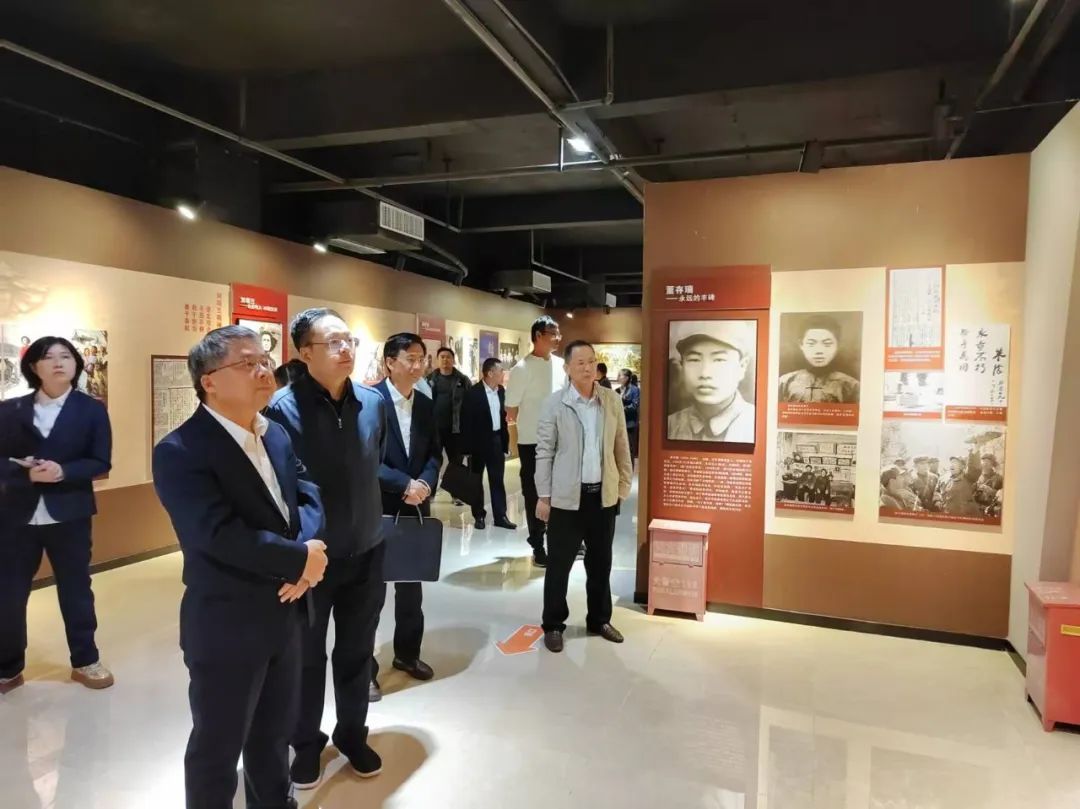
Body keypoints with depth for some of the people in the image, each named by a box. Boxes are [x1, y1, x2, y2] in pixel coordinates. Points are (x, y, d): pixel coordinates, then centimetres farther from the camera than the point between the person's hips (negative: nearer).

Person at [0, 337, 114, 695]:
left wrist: (62, 472, -20)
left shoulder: (92, 410, 1)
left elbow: (101, 463, -4)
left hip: (68, 515, -1)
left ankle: (85, 660, 24)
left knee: (76, 589, 9)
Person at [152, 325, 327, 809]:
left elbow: (308, 496, 1)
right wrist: (302, 558, -21)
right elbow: (223, 536, -29)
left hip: (283, 614, 7)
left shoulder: (276, 433, 5)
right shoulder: (180, 451, -19)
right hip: (225, 625, -7)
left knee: (275, 731, 24)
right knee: (218, 746, 14)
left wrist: (306, 554, -18)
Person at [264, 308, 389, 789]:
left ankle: (352, 733, 42)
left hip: (365, 554, 4)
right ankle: (306, 743, 40)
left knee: (357, 654, 20)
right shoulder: (283, 408, -19)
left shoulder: (373, 402, -3)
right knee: (307, 657, 17)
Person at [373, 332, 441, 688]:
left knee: (412, 585, 17)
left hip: (416, 508, 6)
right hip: (377, 509, -6)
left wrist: (425, 484, -10)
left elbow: (434, 453, 9)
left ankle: (407, 653, 35)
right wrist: (405, 484, -21)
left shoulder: (426, 404, 7)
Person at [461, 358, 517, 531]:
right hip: (479, 441, -5)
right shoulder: (473, 393, -13)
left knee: (498, 479, 8)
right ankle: (479, 516, 19)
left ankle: (500, 516, 15)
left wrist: (505, 440, 8)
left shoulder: (501, 391, 4)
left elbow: (503, 417, 10)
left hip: (496, 439, 5)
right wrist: (468, 447, -14)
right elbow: (466, 421, -12)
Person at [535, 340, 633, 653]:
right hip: (567, 496, -3)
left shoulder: (612, 400, 2)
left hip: (604, 494, 3)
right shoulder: (554, 404, -7)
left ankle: (599, 620, 31)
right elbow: (544, 452, -6)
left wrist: (624, 485, 7)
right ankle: (553, 625, 21)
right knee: (559, 564, 6)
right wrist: (543, 496, -7)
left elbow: (621, 447, 8)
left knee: (601, 562, 15)